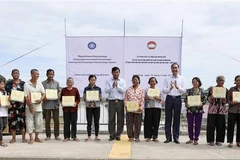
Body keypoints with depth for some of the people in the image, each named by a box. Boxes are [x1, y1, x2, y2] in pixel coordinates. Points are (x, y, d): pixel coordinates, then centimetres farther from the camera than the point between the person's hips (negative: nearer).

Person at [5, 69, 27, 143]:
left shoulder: (23, 83, 9)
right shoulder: (8, 83, 8)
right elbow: (6, 94, 5)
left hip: (22, 104, 0)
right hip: (12, 104, 0)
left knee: (23, 120, -2)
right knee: (12, 120, 1)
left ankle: (23, 138, 7)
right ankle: (13, 138, 14)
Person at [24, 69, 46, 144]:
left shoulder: (39, 84, 6)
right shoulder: (26, 84, -6)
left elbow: (43, 93, 4)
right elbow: (26, 97, -8)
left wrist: (41, 99, -17)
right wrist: (30, 107, -12)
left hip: (38, 106, 4)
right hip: (30, 106, -4)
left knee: (39, 122, 7)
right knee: (30, 123, 1)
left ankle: (36, 137, 22)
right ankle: (31, 138, 12)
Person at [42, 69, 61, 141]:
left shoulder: (56, 83, 9)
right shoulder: (43, 83, 3)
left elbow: (59, 92, 11)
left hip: (55, 103, 1)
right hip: (46, 104, -1)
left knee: (56, 120, 4)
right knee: (47, 121, 6)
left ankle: (56, 135, 14)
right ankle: (48, 136, 17)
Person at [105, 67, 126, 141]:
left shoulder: (123, 81, 6)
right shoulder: (108, 81, 6)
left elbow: (124, 91, -5)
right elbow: (106, 91, -4)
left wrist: (117, 86, -14)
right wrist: (112, 86, -17)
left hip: (120, 101, 0)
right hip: (111, 102, 0)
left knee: (120, 119, 3)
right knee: (111, 119, 2)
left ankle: (118, 135, 14)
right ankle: (112, 135, 12)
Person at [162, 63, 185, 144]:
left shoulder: (181, 79, 6)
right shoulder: (167, 79, 6)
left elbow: (183, 91, 0)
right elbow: (164, 91, 0)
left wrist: (177, 87, -17)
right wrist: (170, 88, -16)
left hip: (178, 99, 0)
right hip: (169, 98, 0)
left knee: (177, 119, 5)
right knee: (168, 118, 3)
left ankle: (176, 137, 15)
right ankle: (168, 137, 11)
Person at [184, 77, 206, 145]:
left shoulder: (201, 91, 4)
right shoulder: (189, 90, 5)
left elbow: (204, 100, 4)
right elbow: (186, 99, 5)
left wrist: (202, 103, -16)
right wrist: (186, 104, -13)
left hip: (199, 110, -1)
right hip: (190, 110, 1)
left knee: (197, 125, 4)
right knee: (190, 125, 6)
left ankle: (196, 139, 15)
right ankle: (191, 139, 20)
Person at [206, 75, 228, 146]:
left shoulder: (225, 90, 7)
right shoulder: (212, 88, 2)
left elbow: (226, 101, 5)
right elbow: (209, 99, 0)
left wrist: (224, 99, -16)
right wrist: (211, 96, -20)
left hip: (221, 110, 2)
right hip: (212, 110, -2)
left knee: (220, 126, 3)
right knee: (211, 125, -1)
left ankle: (219, 140, 16)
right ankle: (211, 140, 9)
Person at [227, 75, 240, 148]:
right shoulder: (232, 89, 4)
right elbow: (228, 100, 2)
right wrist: (232, 102, -19)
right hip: (232, 110, -2)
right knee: (231, 126, -1)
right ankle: (230, 142, 7)